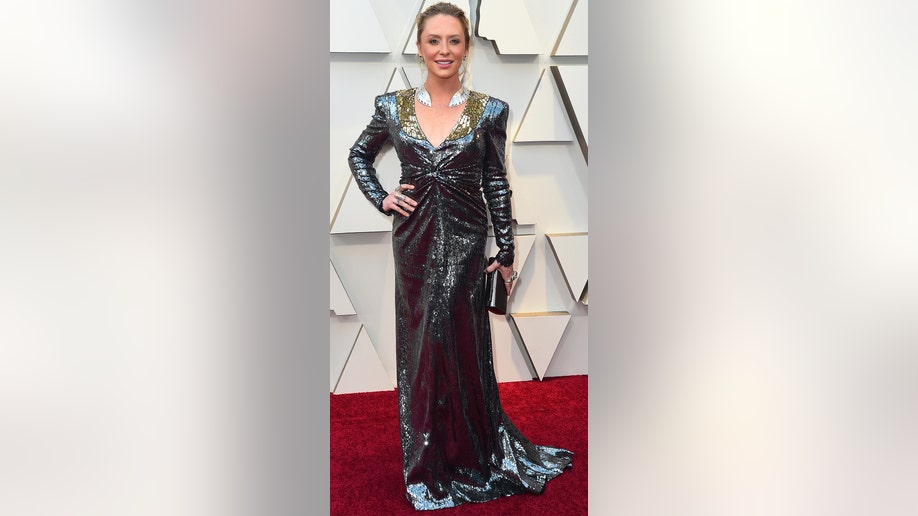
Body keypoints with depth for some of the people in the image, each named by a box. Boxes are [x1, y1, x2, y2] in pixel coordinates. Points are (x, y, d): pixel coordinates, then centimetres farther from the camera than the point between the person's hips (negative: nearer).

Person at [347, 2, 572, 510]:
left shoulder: (489, 111, -2)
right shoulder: (392, 106, 1)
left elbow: (496, 184, 3)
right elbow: (359, 155, 18)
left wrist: (507, 253, 5)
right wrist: (380, 198, 2)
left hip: (465, 241, -2)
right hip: (415, 240, 2)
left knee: (462, 346, 4)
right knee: (419, 345, 8)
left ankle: (470, 458, 23)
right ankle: (428, 463, 22)